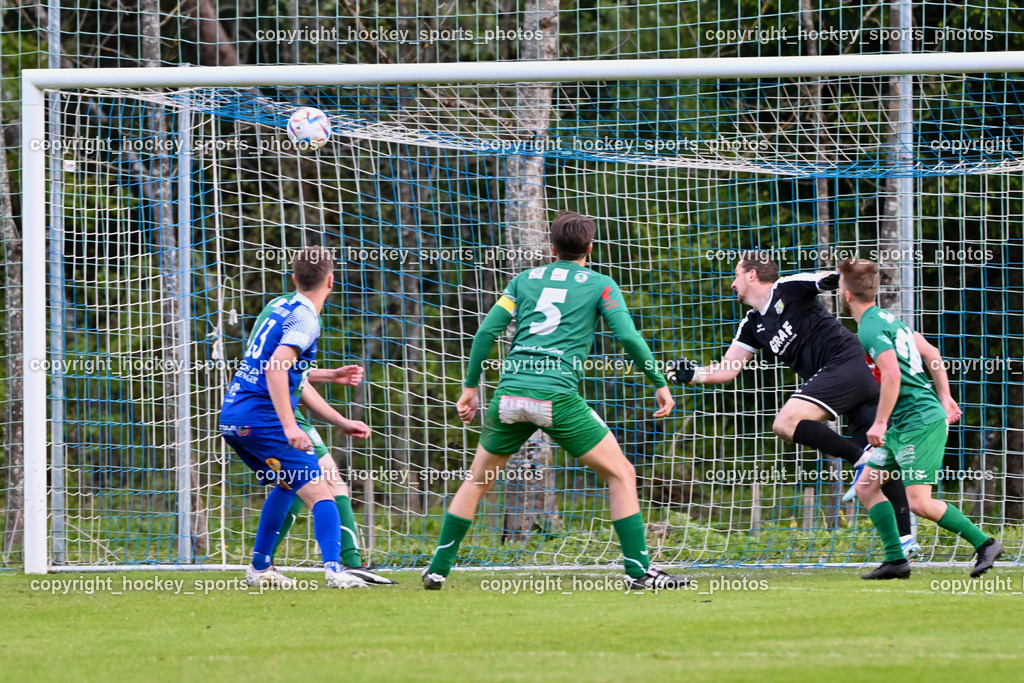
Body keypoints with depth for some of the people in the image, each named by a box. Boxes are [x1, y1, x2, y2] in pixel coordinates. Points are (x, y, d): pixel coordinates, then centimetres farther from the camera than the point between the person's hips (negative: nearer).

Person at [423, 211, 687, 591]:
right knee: (621, 474, 7)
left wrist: (470, 386, 19)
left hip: (511, 392, 4)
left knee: (477, 481, 21)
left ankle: (438, 569, 19)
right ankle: (639, 571, -1)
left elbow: (486, 332, 12)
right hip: (558, 396, -4)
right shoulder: (600, 285, 10)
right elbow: (628, 337, -2)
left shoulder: (525, 279, 19)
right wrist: (660, 383, 7)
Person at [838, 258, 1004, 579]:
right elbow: (931, 354, 16)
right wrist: (944, 397, 19)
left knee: (919, 501, -11)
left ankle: (984, 544, -1)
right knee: (866, 487, 8)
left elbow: (892, 375, -26)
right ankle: (895, 560, 6)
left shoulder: (870, 329, -16)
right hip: (902, 426, 10)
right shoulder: (887, 318, 13)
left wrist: (879, 423, -22)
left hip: (920, 422, -10)